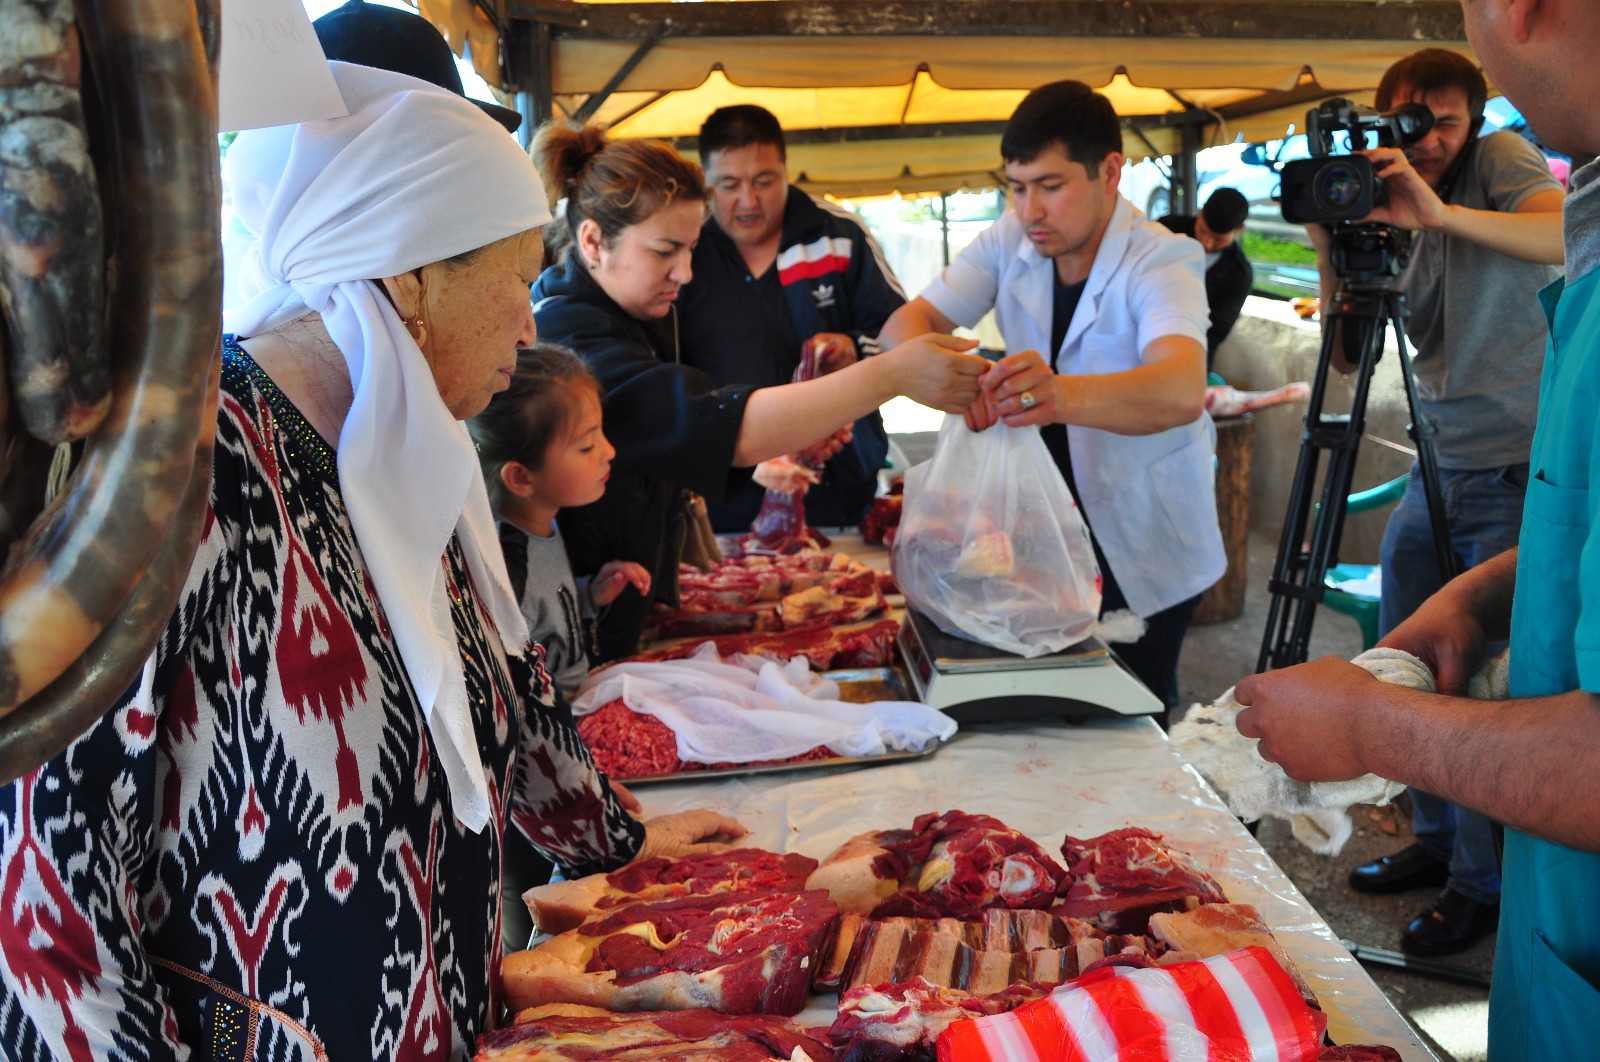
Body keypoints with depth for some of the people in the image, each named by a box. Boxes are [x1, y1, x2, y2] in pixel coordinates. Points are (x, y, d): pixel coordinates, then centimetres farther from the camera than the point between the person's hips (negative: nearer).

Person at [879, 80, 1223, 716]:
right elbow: (904, 323, -11)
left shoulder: (1162, 261, -22)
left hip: (1144, 545, -4)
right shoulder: (1010, 243, -5)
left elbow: (1182, 392, -41)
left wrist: (1065, 395, -62)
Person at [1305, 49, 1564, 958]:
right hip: (1438, 468, 7)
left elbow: (1570, 236, -26)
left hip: (1521, 470, -7)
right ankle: (1438, 838, 30)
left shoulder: (1500, 163, -5)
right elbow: (1348, 353, 3)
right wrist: (1333, 249, -9)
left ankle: (1485, 882, 9)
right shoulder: (1394, 218, 10)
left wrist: (1441, 213, -33)